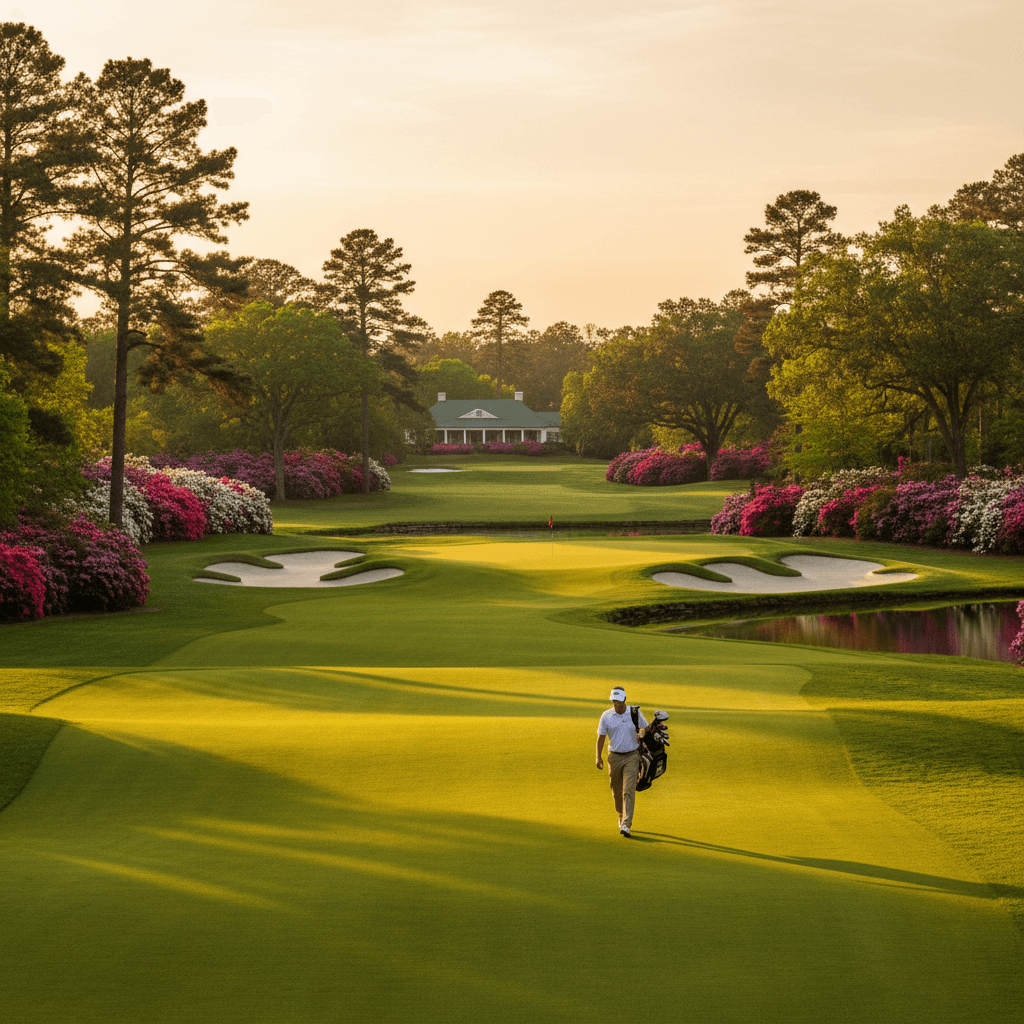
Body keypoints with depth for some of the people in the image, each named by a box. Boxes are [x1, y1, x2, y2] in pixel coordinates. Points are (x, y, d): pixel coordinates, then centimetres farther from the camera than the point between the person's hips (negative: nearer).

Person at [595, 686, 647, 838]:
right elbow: (601, 737, 1)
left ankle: (626, 825, -17)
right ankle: (621, 815, 38)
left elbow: (645, 729, 13)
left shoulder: (635, 712, -1)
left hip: (632, 757, -2)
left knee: (629, 790, -13)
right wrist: (598, 757, -6)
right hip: (614, 757, 2)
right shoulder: (606, 716, -1)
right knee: (616, 791, 10)